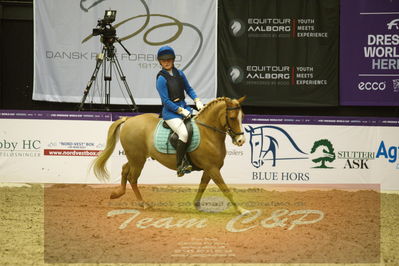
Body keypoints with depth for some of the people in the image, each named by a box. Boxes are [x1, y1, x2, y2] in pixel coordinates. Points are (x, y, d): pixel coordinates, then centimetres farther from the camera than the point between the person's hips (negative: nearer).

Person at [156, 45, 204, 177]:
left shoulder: (179, 73, 10)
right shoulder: (161, 79, -9)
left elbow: (189, 89, 21)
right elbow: (166, 101, -13)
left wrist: (197, 101, 4)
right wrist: (181, 111, -16)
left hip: (183, 106, 7)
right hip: (170, 112, -7)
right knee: (184, 133, -29)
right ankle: (180, 165, -23)